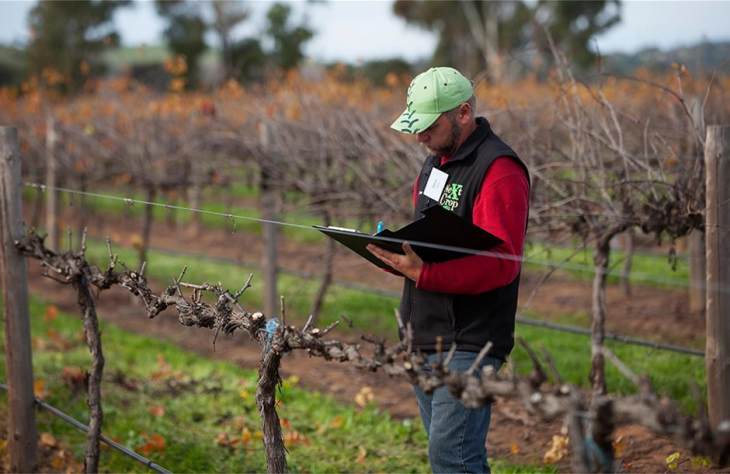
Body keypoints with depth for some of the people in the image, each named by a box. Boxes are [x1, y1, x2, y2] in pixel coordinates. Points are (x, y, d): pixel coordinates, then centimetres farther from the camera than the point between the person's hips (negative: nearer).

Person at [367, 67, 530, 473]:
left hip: (467, 343, -9)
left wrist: (423, 273, -30)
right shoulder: (436, 161, 15)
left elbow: (500, 262, -23)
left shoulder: (499, 170, -15)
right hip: (424, 337, 9)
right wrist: (399, 248, 3)